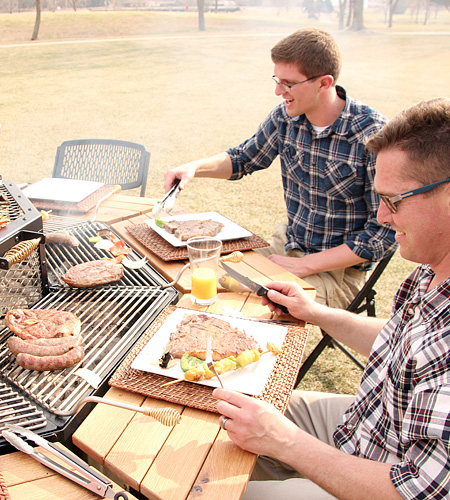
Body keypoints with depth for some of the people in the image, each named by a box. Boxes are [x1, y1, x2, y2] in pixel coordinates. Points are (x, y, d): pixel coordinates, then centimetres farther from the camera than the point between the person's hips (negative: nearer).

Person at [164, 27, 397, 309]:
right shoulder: (286, 117, -4)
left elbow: (385, 233, -18)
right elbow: (243, 159, 16)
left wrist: (304, 265, -20)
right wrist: (195, 168, -4)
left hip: (340, 269, -6)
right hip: (287, 246, 6)